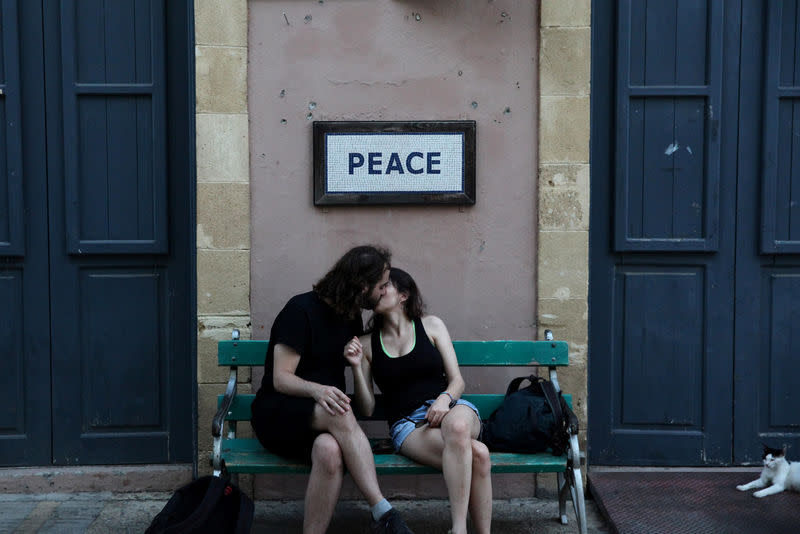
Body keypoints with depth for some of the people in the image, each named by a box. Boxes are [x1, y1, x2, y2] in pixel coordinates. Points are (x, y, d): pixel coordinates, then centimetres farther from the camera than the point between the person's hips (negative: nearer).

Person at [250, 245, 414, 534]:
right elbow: (280, 379, -14)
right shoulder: (301, 310, -8)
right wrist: (316, 390, -32)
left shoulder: (351, 318, 14)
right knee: (340, 413, -37)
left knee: (329, 450, -35)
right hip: (275, 416, -5)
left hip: (320, 424, 5)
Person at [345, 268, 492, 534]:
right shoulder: (366, 343, 12)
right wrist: (356, 367, -6)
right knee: (476, 454, -34)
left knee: (456, 426, -40)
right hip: (407, 425, -1)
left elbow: (457, 381, 9)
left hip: (452, 409, 1)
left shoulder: (430, 325, 13)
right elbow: (367, 409, 7)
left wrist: (445, 399, -14)